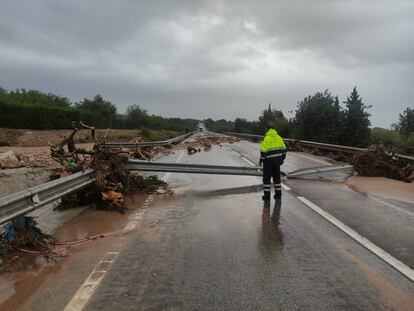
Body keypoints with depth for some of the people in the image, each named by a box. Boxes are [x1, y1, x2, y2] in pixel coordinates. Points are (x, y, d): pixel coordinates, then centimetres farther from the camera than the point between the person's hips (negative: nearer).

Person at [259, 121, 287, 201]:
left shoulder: (266, 138, -15)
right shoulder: (279, 137, 3)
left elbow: (263, 152, -18)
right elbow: (284, 149, 7)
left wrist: (261, 161, -4)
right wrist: (282, 159, 19)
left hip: (268, 162, -5)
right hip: (277, 161, 5)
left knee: (266, 179, 6)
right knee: (277, 178, 16)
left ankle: (267, 196, 9)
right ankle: (278, 195, 21)